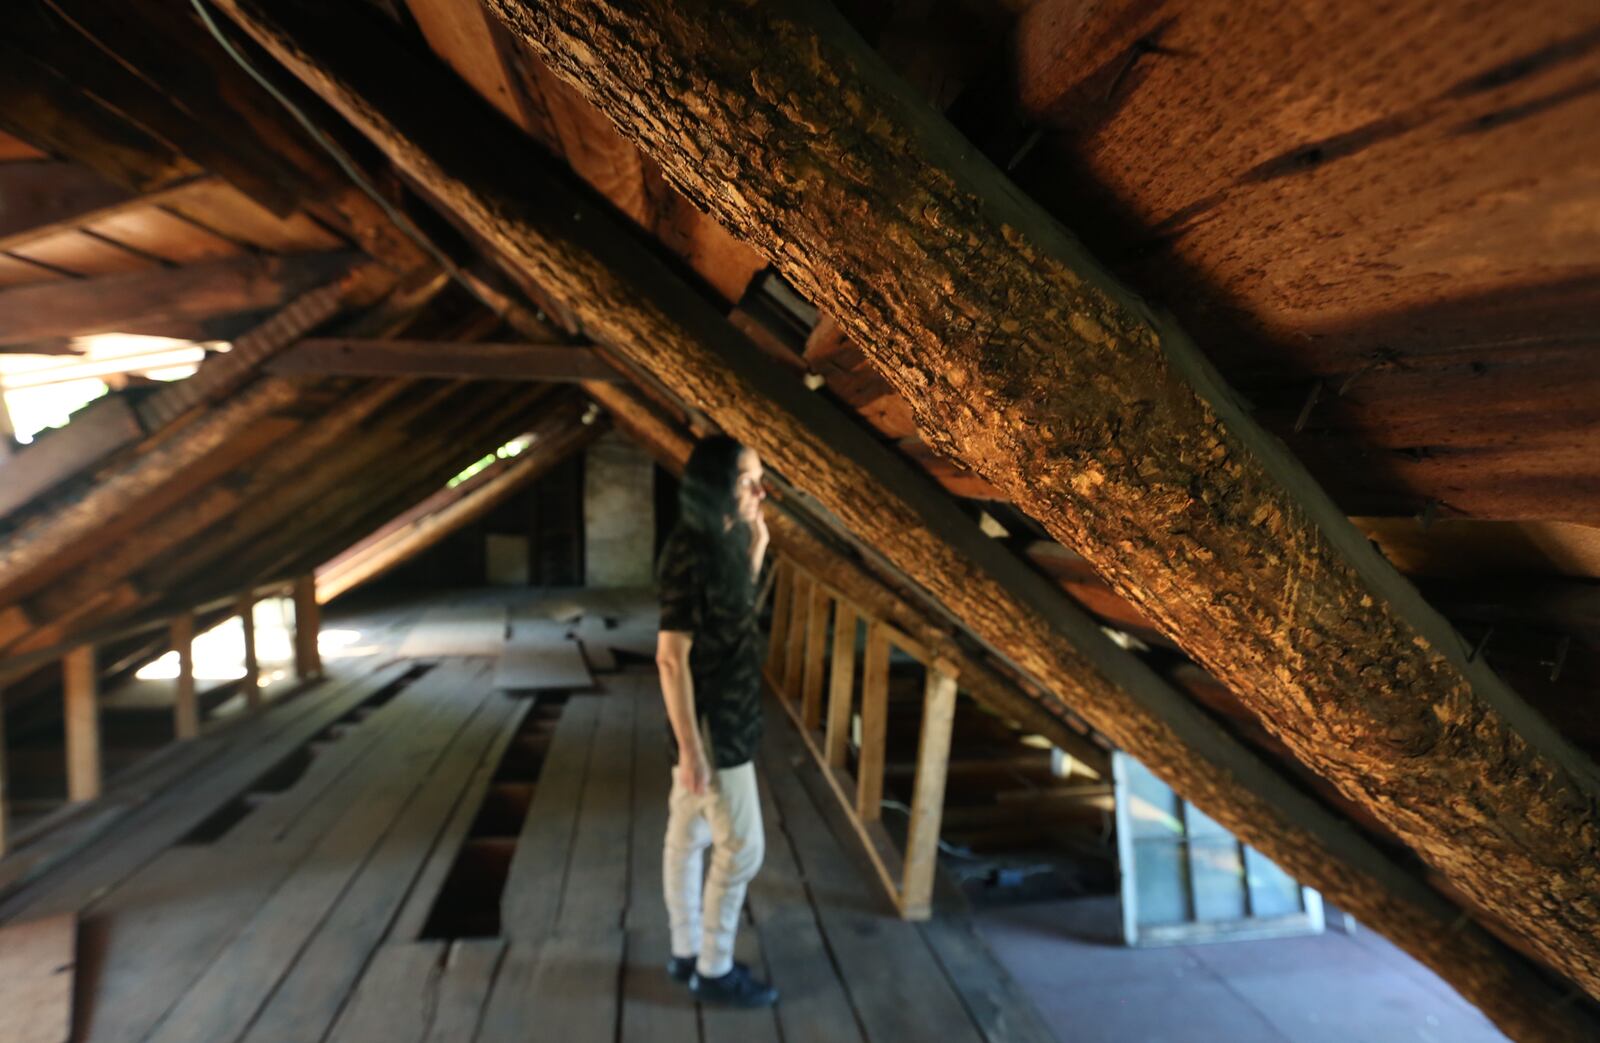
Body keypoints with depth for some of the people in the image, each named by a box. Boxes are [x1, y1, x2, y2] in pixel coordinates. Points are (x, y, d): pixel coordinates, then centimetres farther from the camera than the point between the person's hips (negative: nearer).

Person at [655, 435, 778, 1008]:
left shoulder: (716, 545, 4)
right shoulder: (693, 554, -24)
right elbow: (671, 656, -23)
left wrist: (754, 556, 6)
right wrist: (691, 748, -21)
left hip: (717, 721, 9)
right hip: (712, 727, -9)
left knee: (688, 837, 18)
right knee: (741, 847, 4)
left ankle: (688, 954, 33)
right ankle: (714, 970, 21)